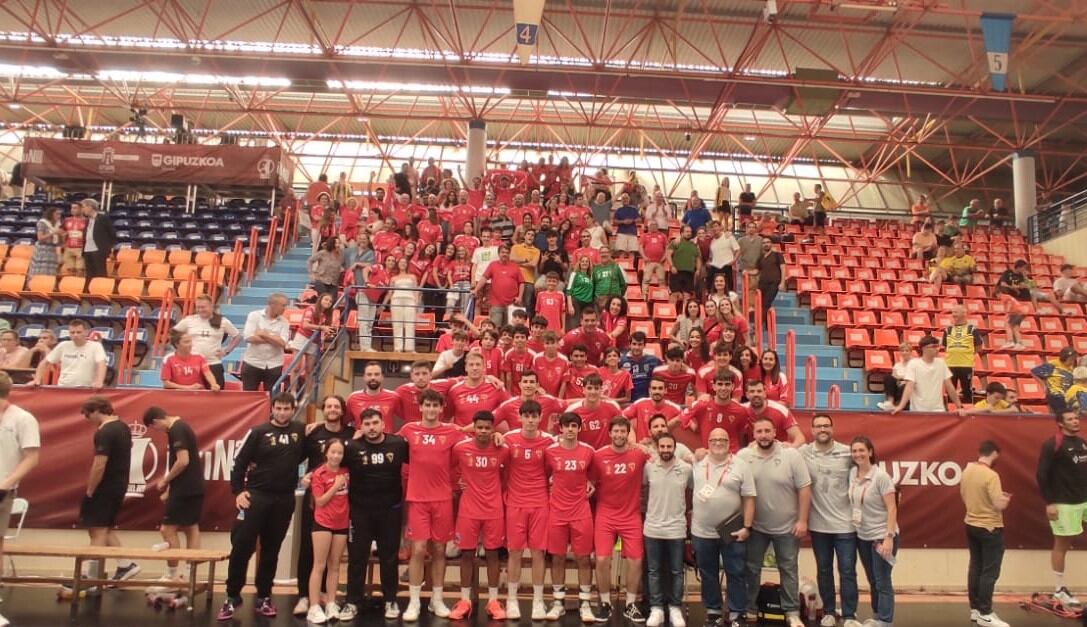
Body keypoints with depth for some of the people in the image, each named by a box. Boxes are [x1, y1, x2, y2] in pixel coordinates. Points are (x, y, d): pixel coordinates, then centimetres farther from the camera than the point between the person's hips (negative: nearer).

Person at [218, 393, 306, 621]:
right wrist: (238, 491, -8)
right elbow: (240, 462, -2)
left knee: (271, 550, 10)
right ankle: (232, 597, 12)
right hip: (256, 495, -2)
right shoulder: (258, 432, -2)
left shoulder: (300, 431, 2)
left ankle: (263, 597, 21)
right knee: (241, 546, -3)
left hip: (285, 499, 2)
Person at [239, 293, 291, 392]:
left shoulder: (284, 322, 1)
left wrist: (264, 334, -13)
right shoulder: (254, 316, -3)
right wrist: (274, 339, -12)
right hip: (252, 363, -2)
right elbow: (249, 337, -15)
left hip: (274, 366, 2)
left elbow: (282, 343, -11)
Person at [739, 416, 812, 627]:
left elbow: (804, 489, -10)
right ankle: (748, 609, 27)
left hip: (787, 526, -1)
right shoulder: (743, 456, -9)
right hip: (755, 526, 1)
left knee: (788, 570, 11)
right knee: (751, 569, 12)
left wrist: (802, 520, -11)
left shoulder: (792, 455, -13)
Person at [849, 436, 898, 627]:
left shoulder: (881, 476, -16)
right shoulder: (852, 473, 1)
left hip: (881, 536, -6)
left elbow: (892, 508, -16)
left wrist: (889, 538, -21)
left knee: (883, 582, -1)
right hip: (862, 536, 6)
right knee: (873, 582, 16)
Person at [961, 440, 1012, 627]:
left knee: (975, 568, 15)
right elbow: (999, 505, -23)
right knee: (989, 572, 1)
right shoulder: (991, 475, -21)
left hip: (971, 525, 8)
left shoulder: (966, 471, 4)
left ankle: (975, 609, 22)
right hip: (990, 528, -8)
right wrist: (1006, 499, 0)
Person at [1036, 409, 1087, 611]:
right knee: (1062, 545, 3)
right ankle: (1059, 590, 13)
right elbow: (1041, 474, -15)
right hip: (1064, 503, -6)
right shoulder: (1053, 444, -12)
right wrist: (1049, 503, -18)